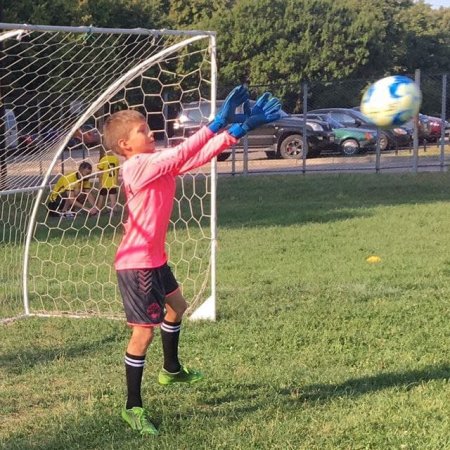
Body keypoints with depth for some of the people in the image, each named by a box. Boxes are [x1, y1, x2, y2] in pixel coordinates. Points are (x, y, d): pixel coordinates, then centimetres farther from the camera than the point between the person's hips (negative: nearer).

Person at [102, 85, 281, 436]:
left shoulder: (159, 163, 3)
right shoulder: (138, 167, -21)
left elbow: (197, 155, -2)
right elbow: (181, 154, -34)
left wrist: (239, 128, -12)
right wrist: (218, 124, -33)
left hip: (154, 259, 11)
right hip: (136, 264, -11)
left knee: (177, 305, 30)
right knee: (144, 332, -6)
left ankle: (171, 369, 52)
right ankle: (133, 407, 5)